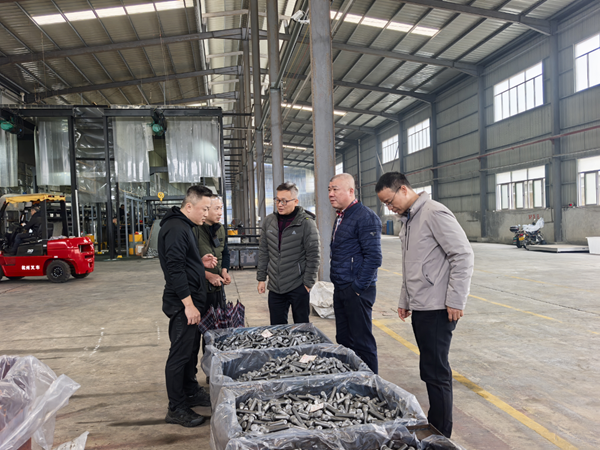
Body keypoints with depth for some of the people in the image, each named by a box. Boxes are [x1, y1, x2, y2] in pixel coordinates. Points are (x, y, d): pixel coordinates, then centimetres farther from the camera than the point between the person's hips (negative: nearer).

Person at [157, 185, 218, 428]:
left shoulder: (184, 226, 15)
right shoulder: (175, 228, -19)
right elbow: (175, 269, -24)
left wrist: (201, 262, 7)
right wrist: (189, 305, -24)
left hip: (191, 301, 11)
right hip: (183, 304, -11)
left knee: (191, 350, 20)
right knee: (180, 355, -1)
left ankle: (191, 392, 34)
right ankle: (176, 409, 10)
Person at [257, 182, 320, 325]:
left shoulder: (306, 223, -10)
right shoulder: (269, 221, 5)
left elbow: (313, 256, -8)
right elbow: (263, 252, 11)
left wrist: (308, 283, -9)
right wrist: (261, 278, 9)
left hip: (298, 287, -4)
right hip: (275, 287, 5)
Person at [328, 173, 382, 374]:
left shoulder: (365, 217, -15)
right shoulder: (341, 217, 15)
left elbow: (373, 257, -20)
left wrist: (358, 288, -17)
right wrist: (339, 287, 17)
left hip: (357, 291, -9)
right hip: (340, 290, 9)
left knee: (362, 342, 1)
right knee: (343, 340, 17)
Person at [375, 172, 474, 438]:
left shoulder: (434, 213, -13)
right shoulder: (407, 220, 16)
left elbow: (463, 254, -18)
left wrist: (456, 301, -18)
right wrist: (405, 300, 22)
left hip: (437, 309, -9)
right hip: (419, 308, 9)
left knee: (435, 372, -1)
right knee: (432, 370, 16)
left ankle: (441, 437, 12)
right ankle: (434, 426, 29)